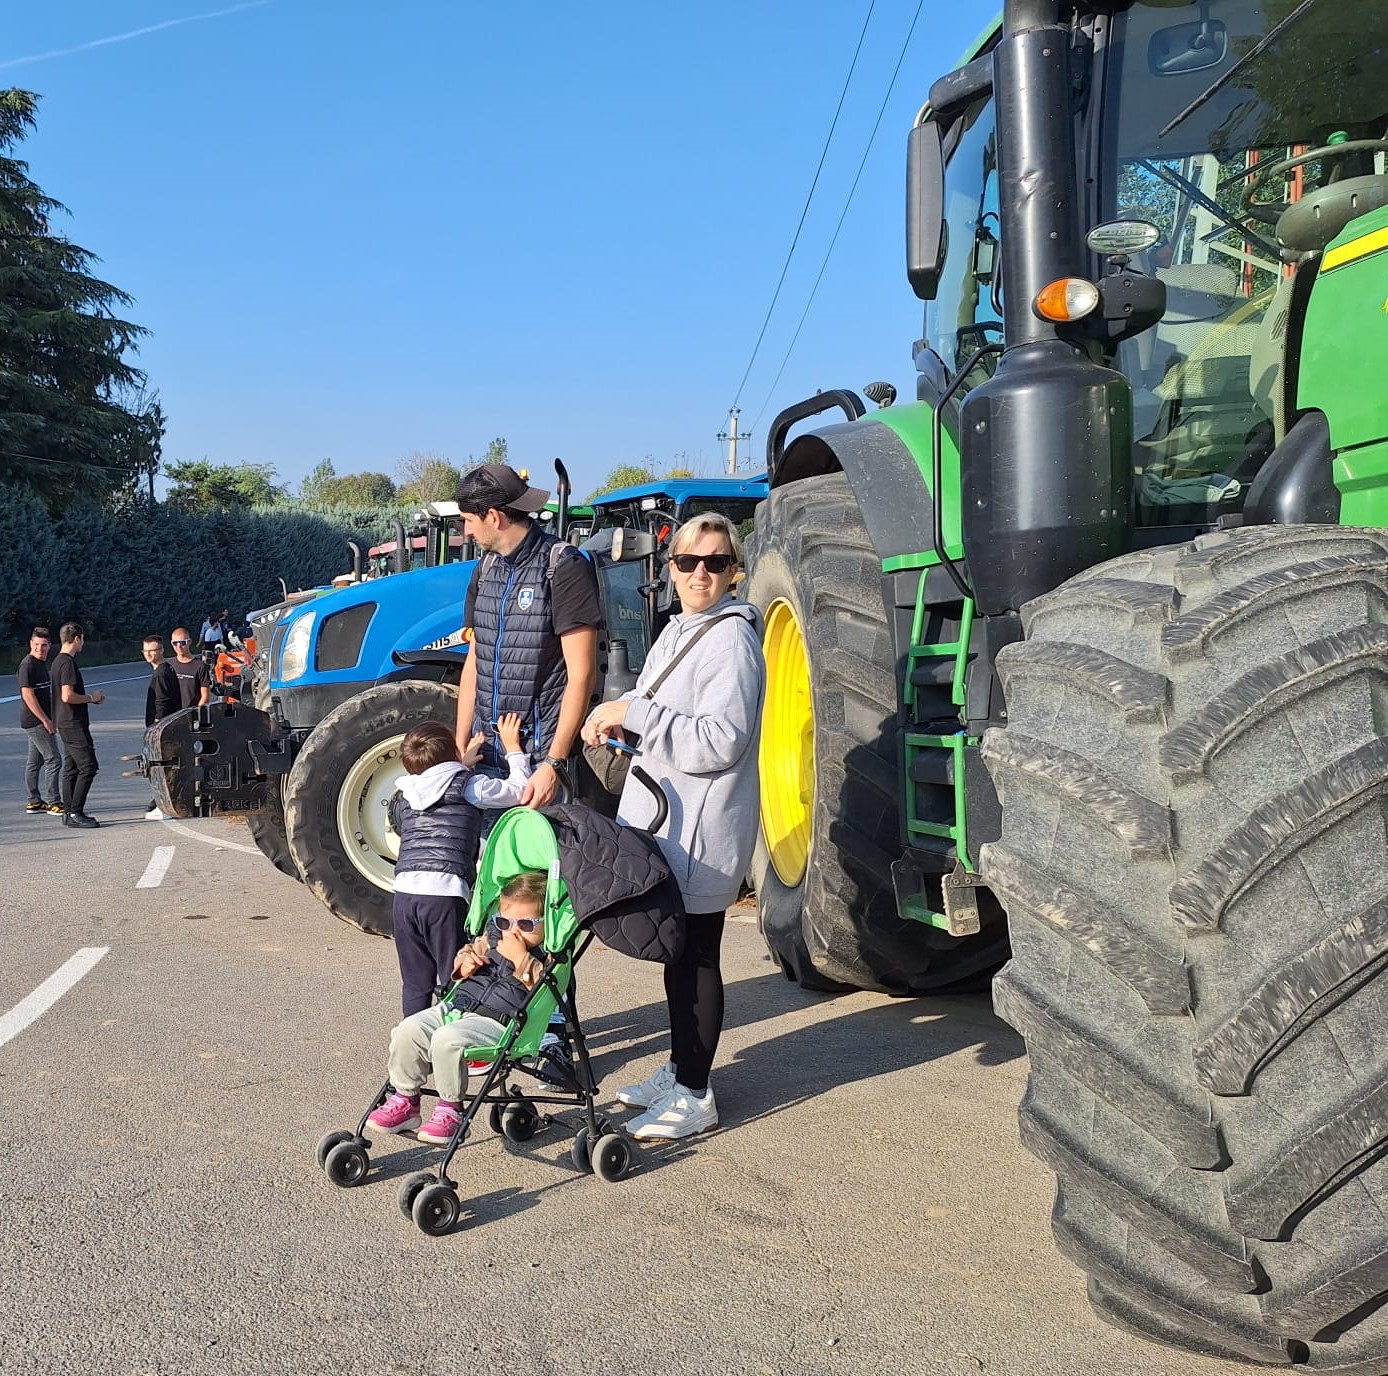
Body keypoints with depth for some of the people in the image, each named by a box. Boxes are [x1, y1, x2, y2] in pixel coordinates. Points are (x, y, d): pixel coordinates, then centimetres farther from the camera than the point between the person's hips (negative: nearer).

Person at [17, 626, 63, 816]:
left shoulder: (41, 663, 14)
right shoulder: (27, 665, -15)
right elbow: (28, 695, -20)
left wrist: (49, 719, 21)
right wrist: (46, 720, -20)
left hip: (40, 720, 9)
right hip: (35, 721, -9)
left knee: (34, 761, 12)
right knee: (53, 759, -9)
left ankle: (34, 802, 18)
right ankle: (53, 803, -6)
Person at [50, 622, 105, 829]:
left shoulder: (57, 661, 16)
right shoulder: (68, 663, -15)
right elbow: (67, 696, -23)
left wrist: (91, 699, 16)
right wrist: (91, 698, -9)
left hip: (66, 723, 11)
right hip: (73, 723, -11)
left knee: (71, 768, 11)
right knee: (88, 767, -10)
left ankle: (69, 812, 13)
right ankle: (75, 813, -10)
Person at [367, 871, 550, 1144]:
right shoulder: (494, 934, 14)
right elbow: (471, 951, 29)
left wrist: (520, 959, -23)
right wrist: (465, 963, 6)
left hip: (497, 1020, -8)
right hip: (458, 1004, 8)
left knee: (447, 1040, -31)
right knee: (409, 1029, -8)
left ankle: (449, 1110, -12)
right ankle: (404, 1099, 7)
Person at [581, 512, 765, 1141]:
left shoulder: (732, 640, -15)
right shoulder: (677, 631, 14)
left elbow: (719, 742, -24)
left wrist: (634, 712, -23)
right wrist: (621, 718, 5)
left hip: (701, 834, -9)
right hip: (666, 824, 9)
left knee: (695, 957, -1)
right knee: (674, 952, 17)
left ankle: (694, 1096, 10)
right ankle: (678, 1070, 31)